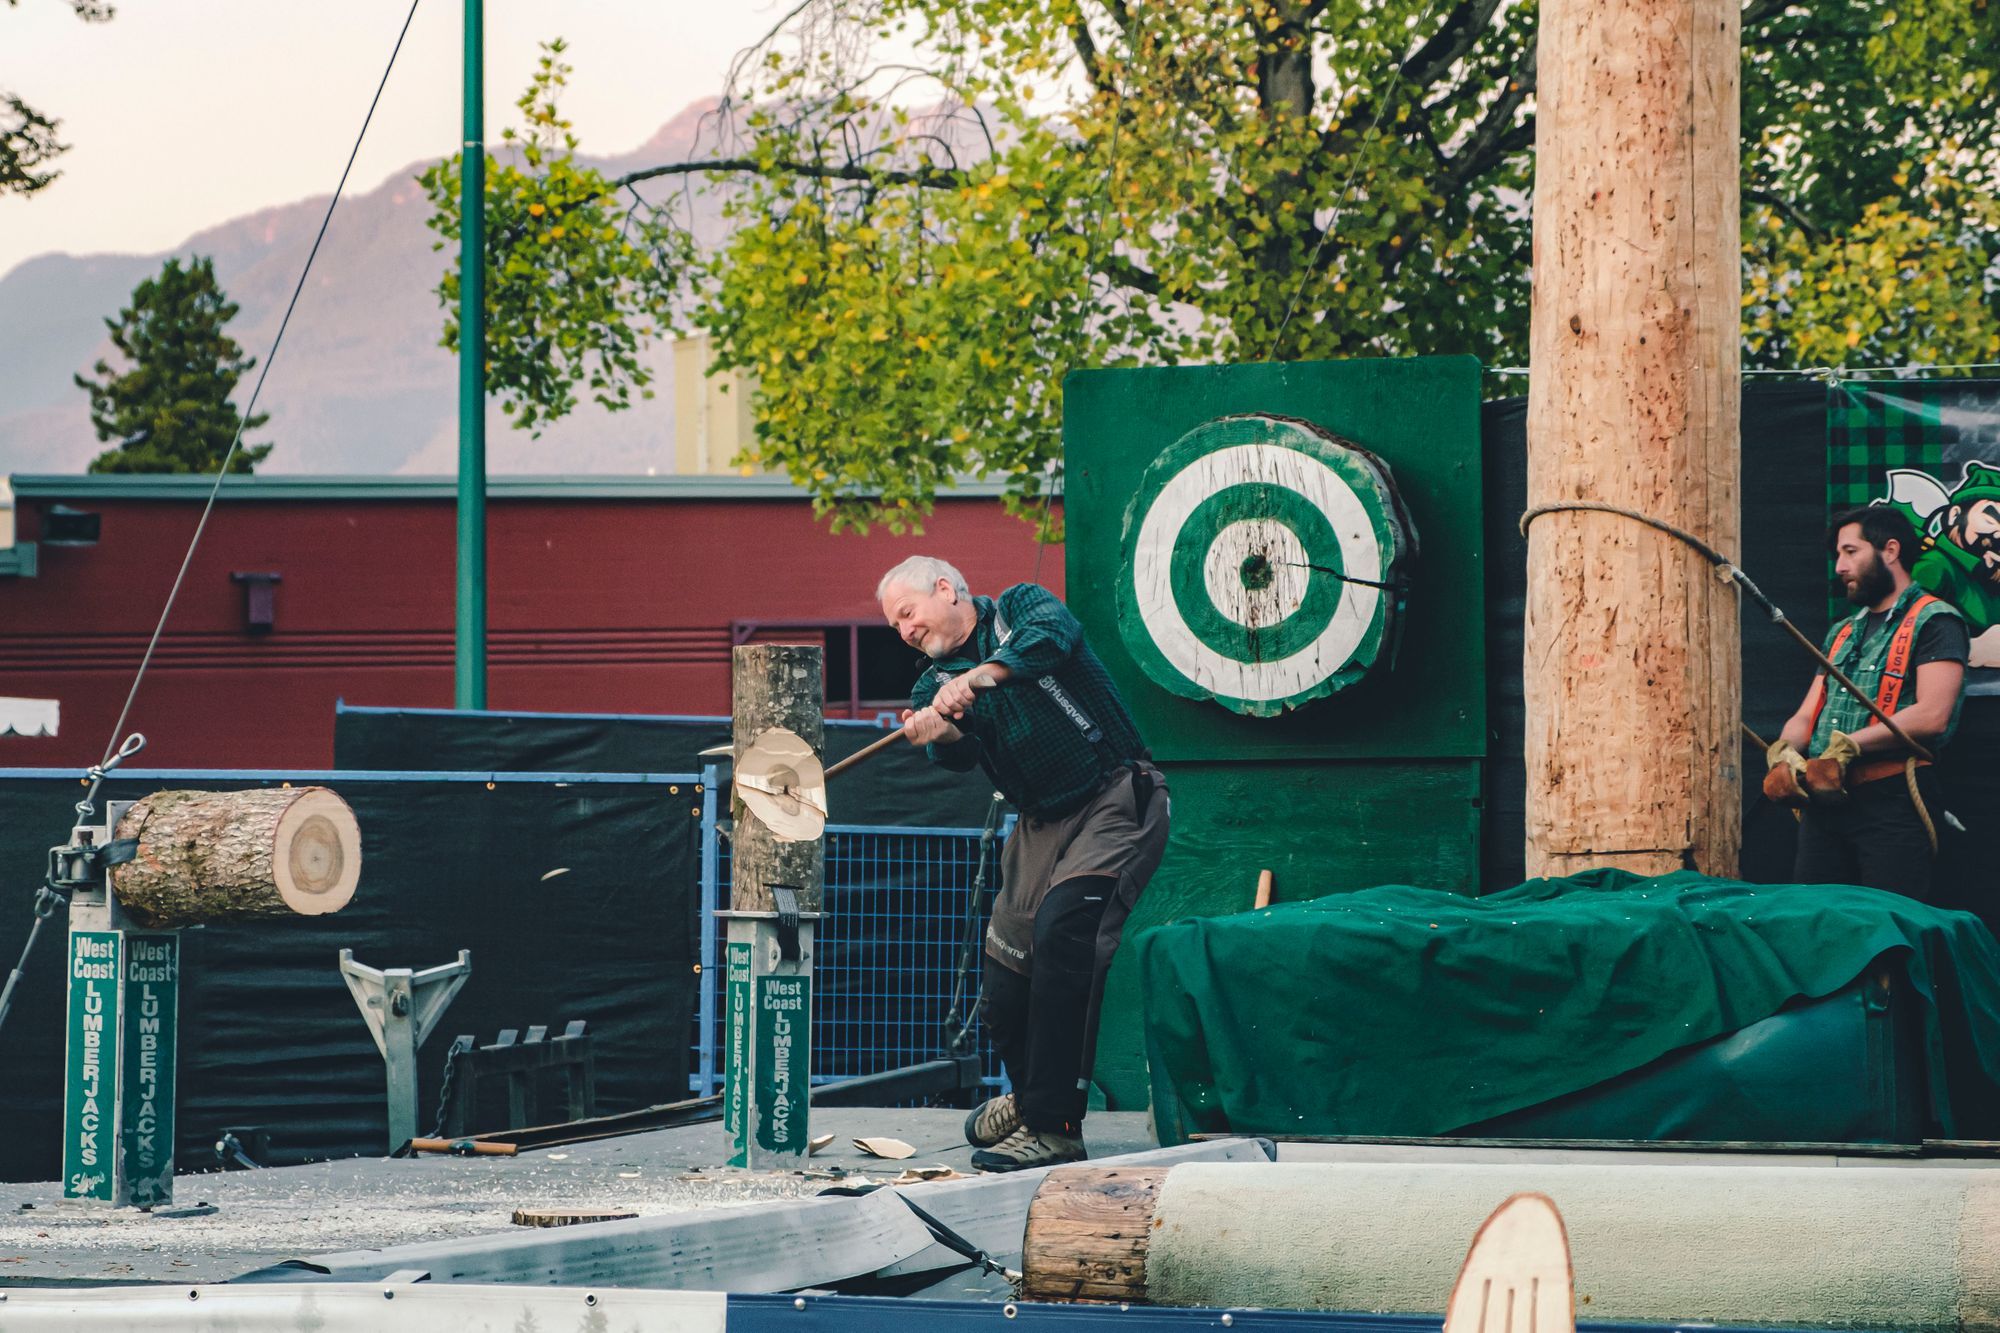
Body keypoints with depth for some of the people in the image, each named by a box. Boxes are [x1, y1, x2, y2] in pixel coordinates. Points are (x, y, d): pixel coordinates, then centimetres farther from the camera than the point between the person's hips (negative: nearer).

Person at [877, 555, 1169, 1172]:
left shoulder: (1020, 607, 1)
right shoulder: (933, 685, 11)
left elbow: (1055, 634, -24)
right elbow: (961, 755, -8)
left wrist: (980, 676, -36)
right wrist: (940, 733, -31)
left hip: (1117, 801, -7)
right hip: (1042, 824, 7)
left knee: (1062, 925, -26)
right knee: (1003, 979, 3)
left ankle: (1053, 1126, -27)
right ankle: (1030, 1094, 34)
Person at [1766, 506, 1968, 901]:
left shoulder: (1934, 622, -2)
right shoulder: (1843, 633, 24)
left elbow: (1932, 715, -14)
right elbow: (1806, 716, 19)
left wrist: (1847, 747, -18)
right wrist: (1784, 754, -4)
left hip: (1892, 799, -7)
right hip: (1823, 803, 7)